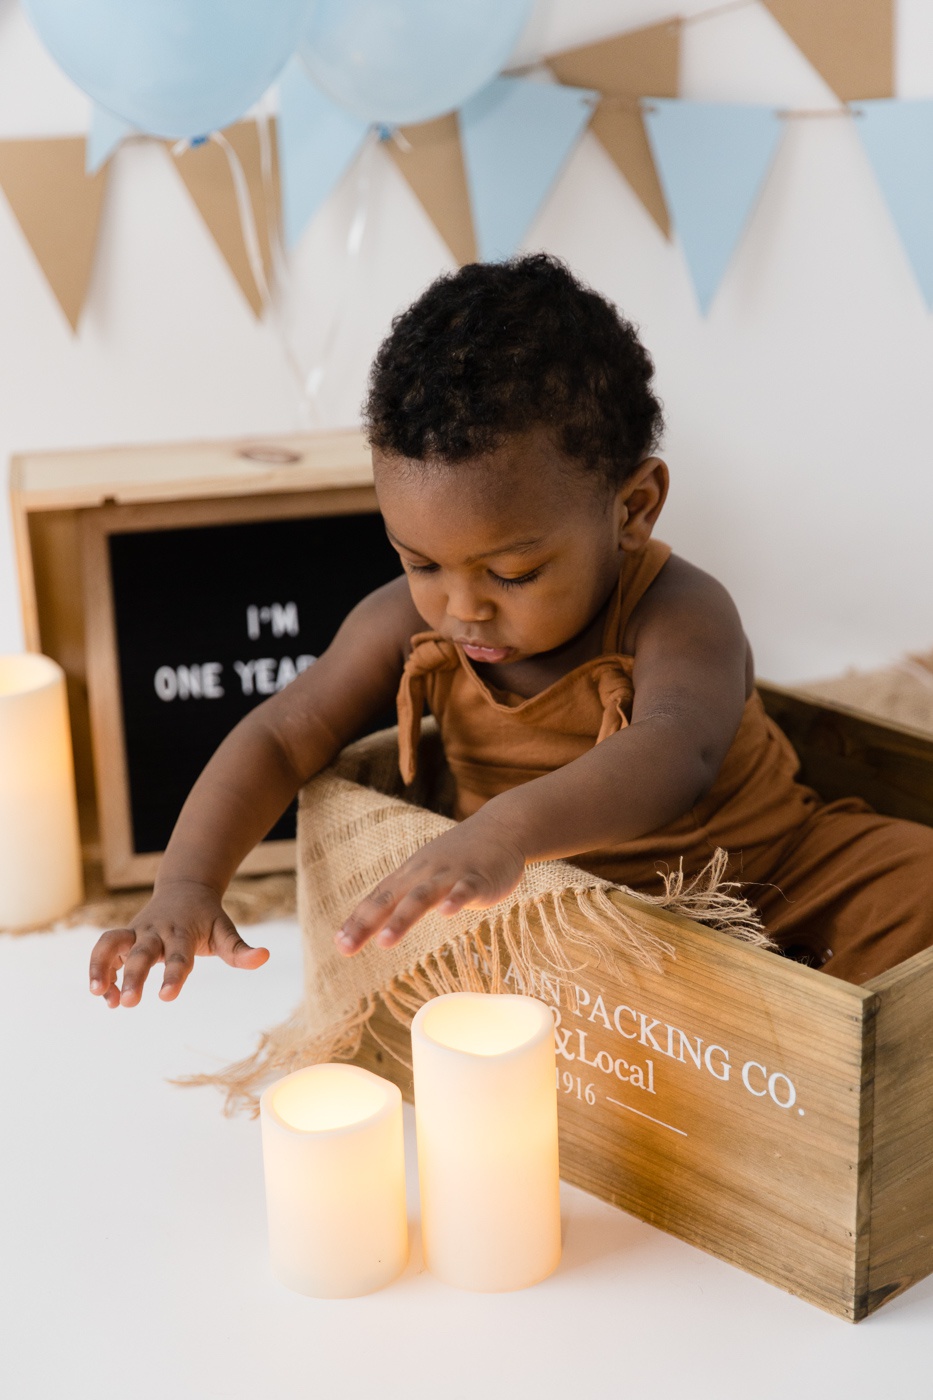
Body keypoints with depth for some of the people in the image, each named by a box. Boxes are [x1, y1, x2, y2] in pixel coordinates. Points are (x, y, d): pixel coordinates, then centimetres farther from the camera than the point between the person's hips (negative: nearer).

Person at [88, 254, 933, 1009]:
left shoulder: (679, 615, -28)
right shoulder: (410, 624, -13)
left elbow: (676, 754, -49)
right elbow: (280, 739, -9)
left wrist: (510, 827, -68)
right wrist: (186, 885, -26)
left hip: (765, 871, -3)